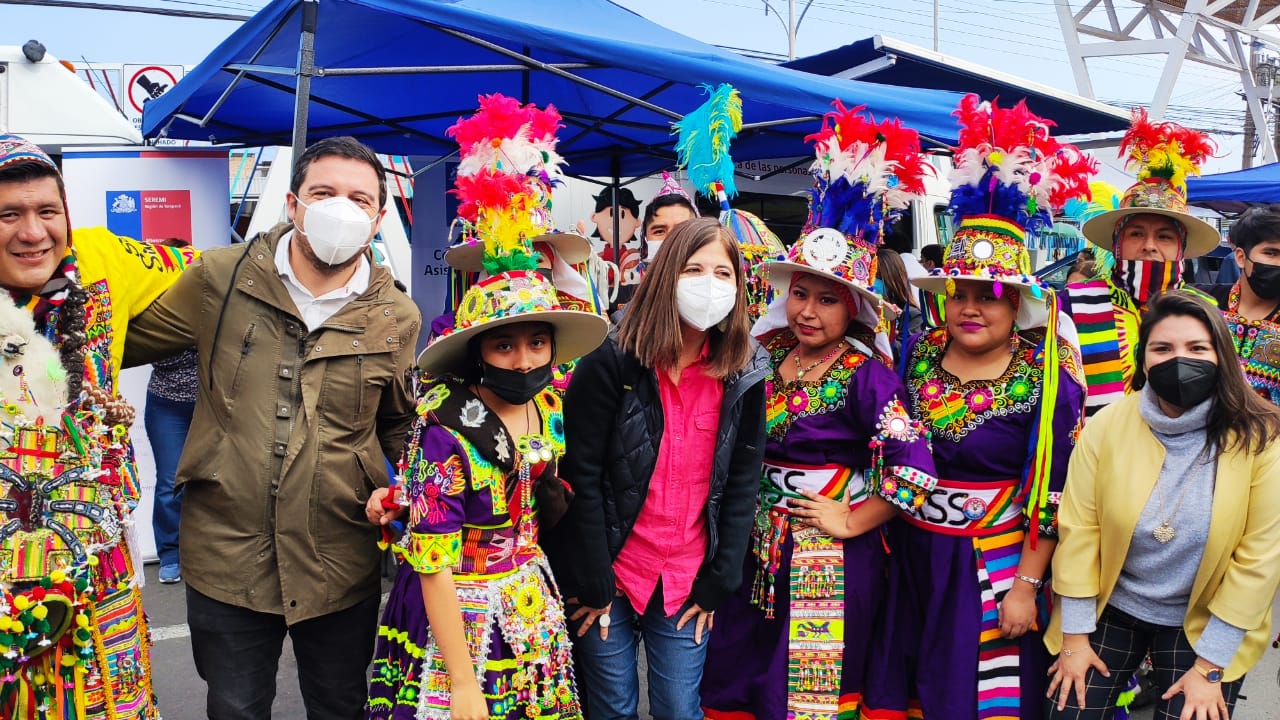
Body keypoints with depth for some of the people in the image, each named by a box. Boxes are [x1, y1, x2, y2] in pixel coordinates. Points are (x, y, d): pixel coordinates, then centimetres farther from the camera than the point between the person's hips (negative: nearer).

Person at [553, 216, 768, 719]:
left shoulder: (743, 375, -2)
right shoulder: (611, 364, -12)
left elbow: (742, 486, 1)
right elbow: (582, 477, -12)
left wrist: (716, 585, 0)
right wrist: (595, 584, -11)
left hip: (687, 584, 2)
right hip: (610, 575, -2)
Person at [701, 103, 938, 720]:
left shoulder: (864, 375, -13)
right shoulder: (767, 356, 3)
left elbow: (912, 463, -21)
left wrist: (854, 521, -14)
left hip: (831, 554, -5)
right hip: (758, 545, 6)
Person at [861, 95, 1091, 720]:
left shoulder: (1046, 380, -11)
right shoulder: (919, 354, -1)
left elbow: (1052, 498, -11)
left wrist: (1027, 588, -11)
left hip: (994, 568, -3)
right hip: (913, 558, 4)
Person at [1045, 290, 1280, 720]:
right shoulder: (1106, 426, -12)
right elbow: (1078, 529, -9)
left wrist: (1210, 666, -10)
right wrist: (1075, 635, -7)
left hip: (1205, 623, -1)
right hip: (1109, 607, 1)